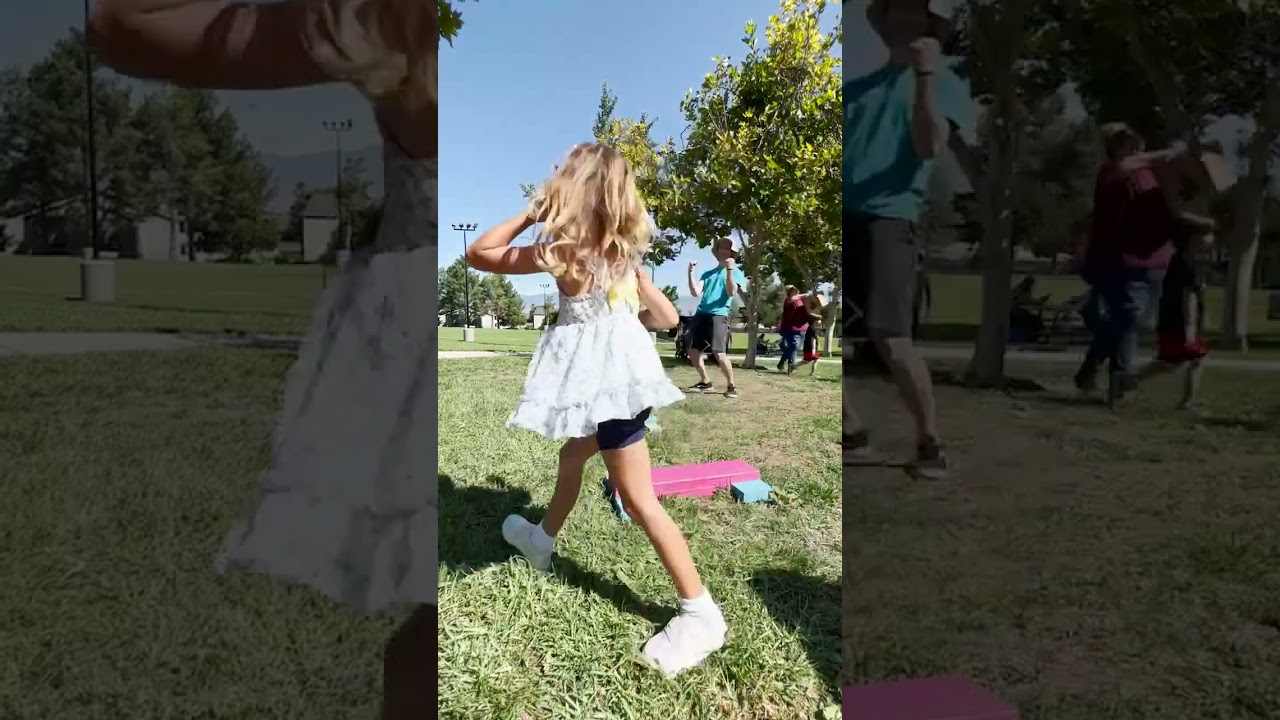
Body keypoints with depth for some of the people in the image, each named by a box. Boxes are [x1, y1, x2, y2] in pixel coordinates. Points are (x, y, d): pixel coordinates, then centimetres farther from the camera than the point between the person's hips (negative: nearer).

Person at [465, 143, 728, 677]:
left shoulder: (561, 249, -16)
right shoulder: (625, 250, 5)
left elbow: (477, 254, -5)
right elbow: (667, 317, 12)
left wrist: (529, 214, 1)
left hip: (604, 375, -9)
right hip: (618, 366, 9)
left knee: (638, 499, -3)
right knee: (572, 457, 29)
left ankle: (701, 613, 3)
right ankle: (543, 539, 53)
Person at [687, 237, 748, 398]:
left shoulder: (735, 272, 9)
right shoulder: (708, 273, 21)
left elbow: (731, 292, -9)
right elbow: (696, 292, 9)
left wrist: (730, 269, -17)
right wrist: (690, 272, 0)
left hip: (718, 315, -6)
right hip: (701, 314, 6)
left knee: (719, 353, -16)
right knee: (693, 351, 6)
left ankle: (731, 385, -1)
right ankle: (706, 382, 22)